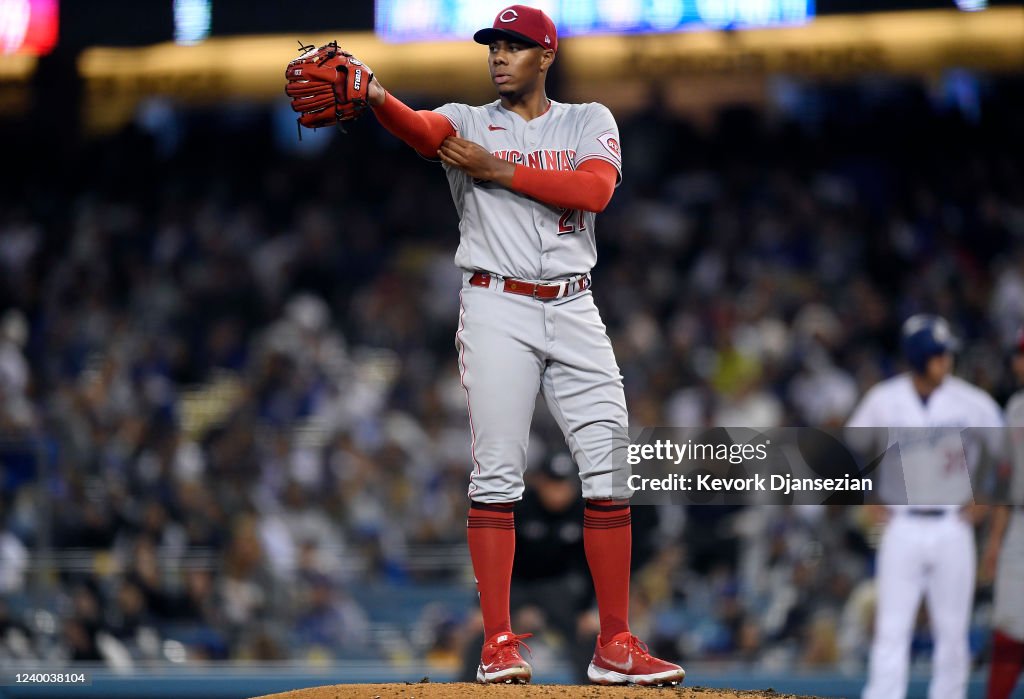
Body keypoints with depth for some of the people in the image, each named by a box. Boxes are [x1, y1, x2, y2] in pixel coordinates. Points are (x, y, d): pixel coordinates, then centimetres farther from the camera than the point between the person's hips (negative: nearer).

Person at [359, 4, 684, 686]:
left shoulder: (590, 121, 10)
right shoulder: (468, 123, 8)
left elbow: (595, 189, -10)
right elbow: (421, 127, -16)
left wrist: (497, 169, -12)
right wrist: (375, 97, -39)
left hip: (574, 310, 2)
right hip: (497, 308, -2)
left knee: (609, 469, -1)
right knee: (497, 472, -8)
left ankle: (615, 645, 4)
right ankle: (499, 644, -6)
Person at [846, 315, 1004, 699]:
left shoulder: (974, 403, -4)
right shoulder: (884, 400, -2)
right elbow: (846, 449, 13)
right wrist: (868, 501, 7)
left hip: (953, 527, 0)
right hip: (901, 527, 0)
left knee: (952, 632, 4)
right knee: (891, 631, -6)